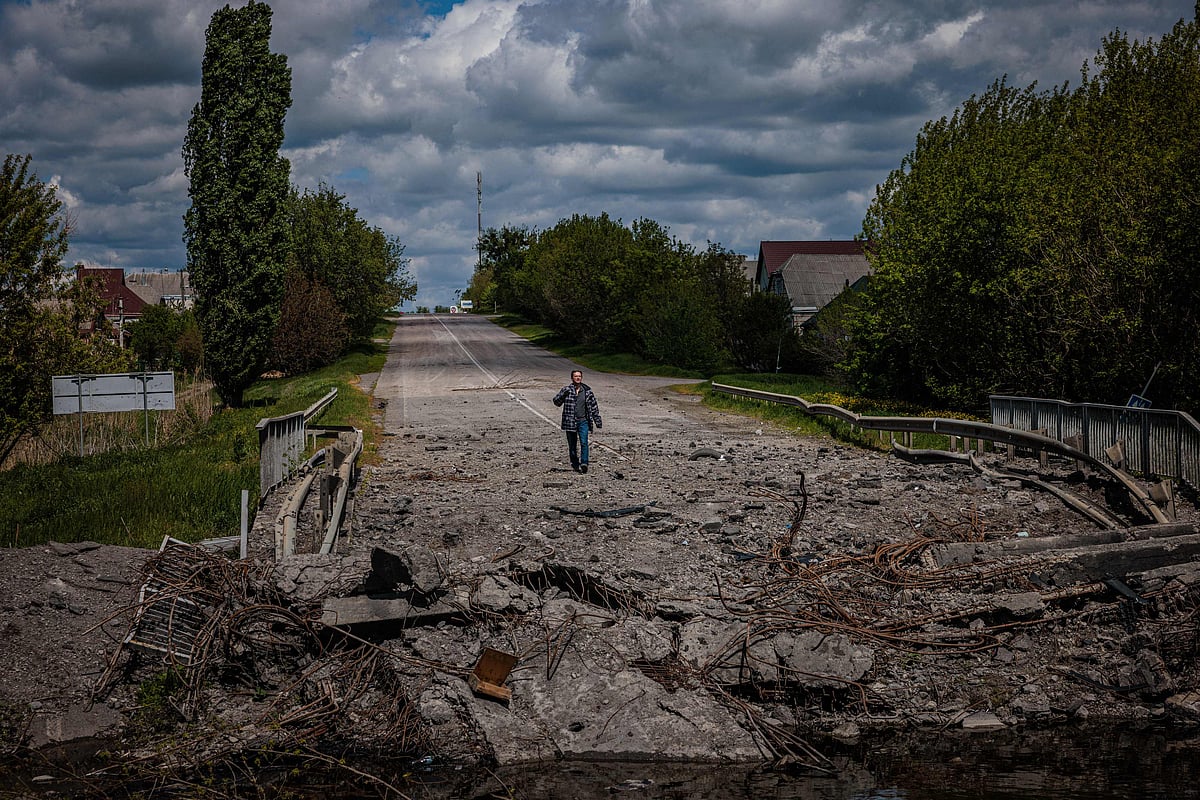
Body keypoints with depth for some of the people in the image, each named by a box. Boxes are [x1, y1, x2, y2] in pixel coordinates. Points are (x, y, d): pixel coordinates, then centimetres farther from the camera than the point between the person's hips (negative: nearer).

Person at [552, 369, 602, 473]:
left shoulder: (587, 391, 6)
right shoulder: (567, 390, 0)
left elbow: (594, 406, 12)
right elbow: (556, 401, -5)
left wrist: (598, 421, 12)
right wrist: (563, 394, -24)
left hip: (583, 421, 0)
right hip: (570, 421, 0)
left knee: (584, 442, -16)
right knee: (572, 445, 7)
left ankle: (584, 463, -20)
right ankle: (575, 465, 20)